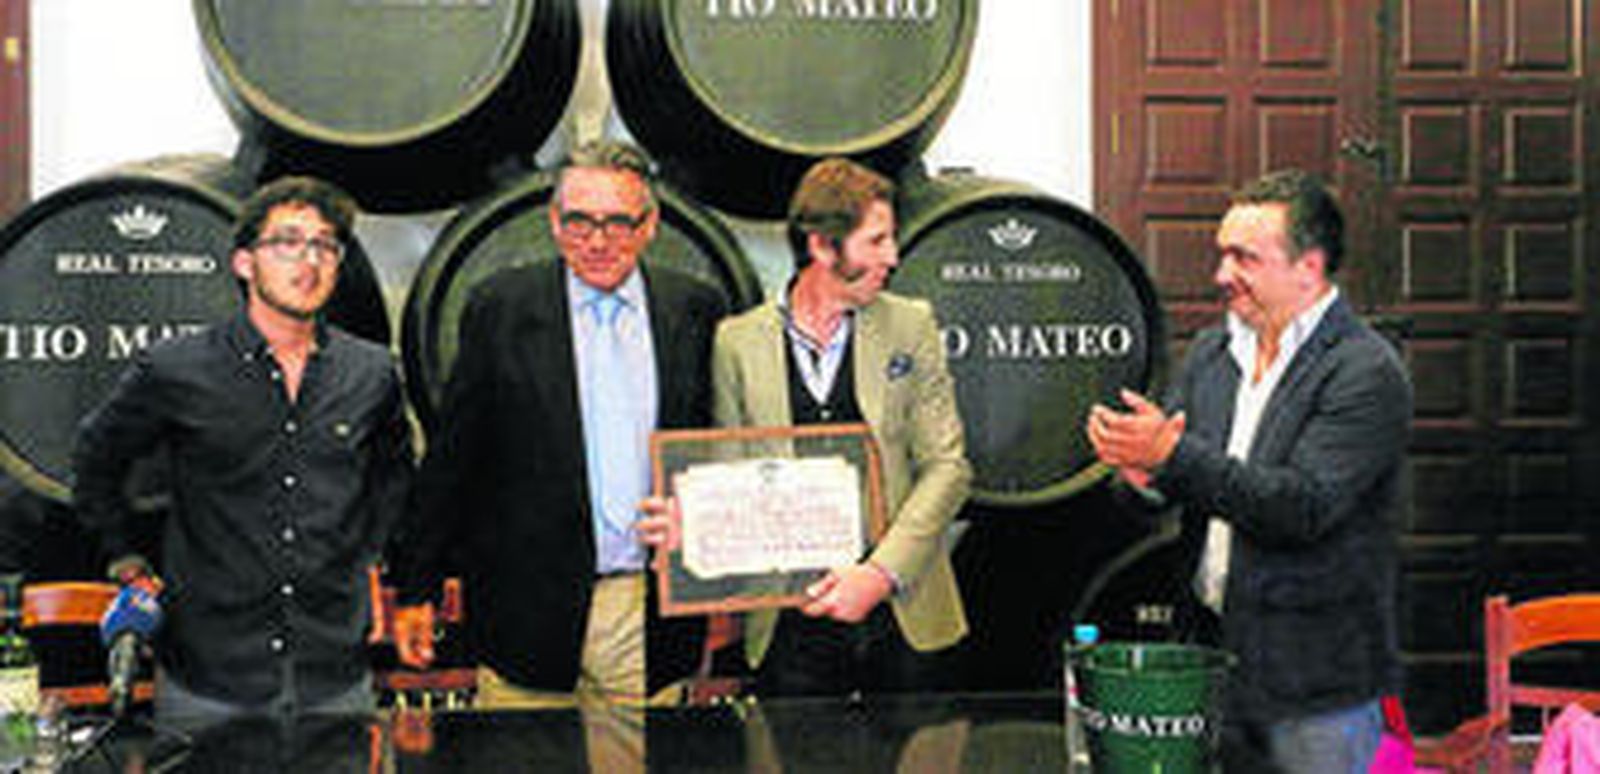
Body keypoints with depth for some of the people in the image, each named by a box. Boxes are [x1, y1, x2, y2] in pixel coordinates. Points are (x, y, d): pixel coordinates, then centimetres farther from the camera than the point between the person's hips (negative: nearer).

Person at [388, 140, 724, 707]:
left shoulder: (695, 310, 5)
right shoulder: (500, 309, 0)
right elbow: (449, 461, 2)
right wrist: (416, 591, 2)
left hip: (653, 609, 1)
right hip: (531, 613, -1)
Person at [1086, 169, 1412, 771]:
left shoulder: (1367, 372, -12)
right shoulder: (1209, 353, 10)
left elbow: (1304, 507, -23)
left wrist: (1175, 455, -26)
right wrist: (1143, 472, -17)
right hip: (1212, 655, 6)